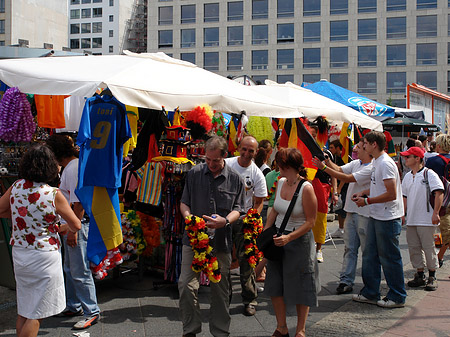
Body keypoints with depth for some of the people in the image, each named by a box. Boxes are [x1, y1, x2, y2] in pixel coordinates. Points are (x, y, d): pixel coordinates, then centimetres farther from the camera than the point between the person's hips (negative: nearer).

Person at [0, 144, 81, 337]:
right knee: (36, 315, 5)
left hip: (19, 253, 6)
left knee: (23, 310, 18)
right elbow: (76, 225, -7)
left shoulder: (16, 187, -4)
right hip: (44, 256, -5)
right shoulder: (54, 195, -17)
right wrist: (61, 228, 14)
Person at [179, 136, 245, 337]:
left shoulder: (235, 179, 3)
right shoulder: (194, 174, 4)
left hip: (221, 242, 0)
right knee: (186, 285, -4)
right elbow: (184, 202, 10)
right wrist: (187, 215, -11)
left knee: (220, 288, 8)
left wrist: (225, 220, -15)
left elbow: (237, 209, 6)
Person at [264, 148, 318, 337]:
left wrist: (289, 238, -24)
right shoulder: (281, 182, 3)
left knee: (300, 286, 5)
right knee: (275, 285, 9)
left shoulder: (306, 188, -18)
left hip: (299, 240, -7)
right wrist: (265, 232, 7)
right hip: (278, 238, 7)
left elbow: (310, 222, -16)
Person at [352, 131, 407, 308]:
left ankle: (397, 297, 15)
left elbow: (392, 194, -24)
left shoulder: (385, 163, -20)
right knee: (370, 256, 14)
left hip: (388, 219, -10)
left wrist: (367, 200, -16)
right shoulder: (376, 162, 11)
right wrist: (362, 193, 9)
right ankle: (370, 293, 25)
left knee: (390, 258, 1)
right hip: (376, 217, 10)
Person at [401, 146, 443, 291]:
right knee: (414, 248, 9)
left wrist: (435, 213, -19)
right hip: (411, 220, 7)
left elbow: (439, 193, -13)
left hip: (426, 220, -7)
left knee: (429, 248, -1)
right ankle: (420, 276, 20)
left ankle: (432, 277, 11)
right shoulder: (407, 177, 14)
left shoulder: (429, 174, -8)